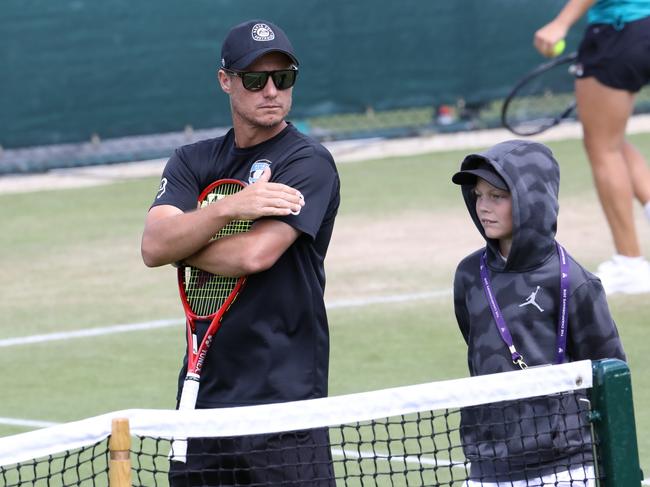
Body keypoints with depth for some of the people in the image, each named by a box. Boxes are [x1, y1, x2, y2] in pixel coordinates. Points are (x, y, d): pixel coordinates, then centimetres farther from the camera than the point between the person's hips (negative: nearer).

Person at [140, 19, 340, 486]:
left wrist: (180, 244, -1)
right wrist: (230, 208, -19)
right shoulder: (193, 162, 12)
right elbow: (154, 246, -5)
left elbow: (254, 256, -18)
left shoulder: (308, 162, -5)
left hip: (284, 399, -5)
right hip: (202, 396, 5)